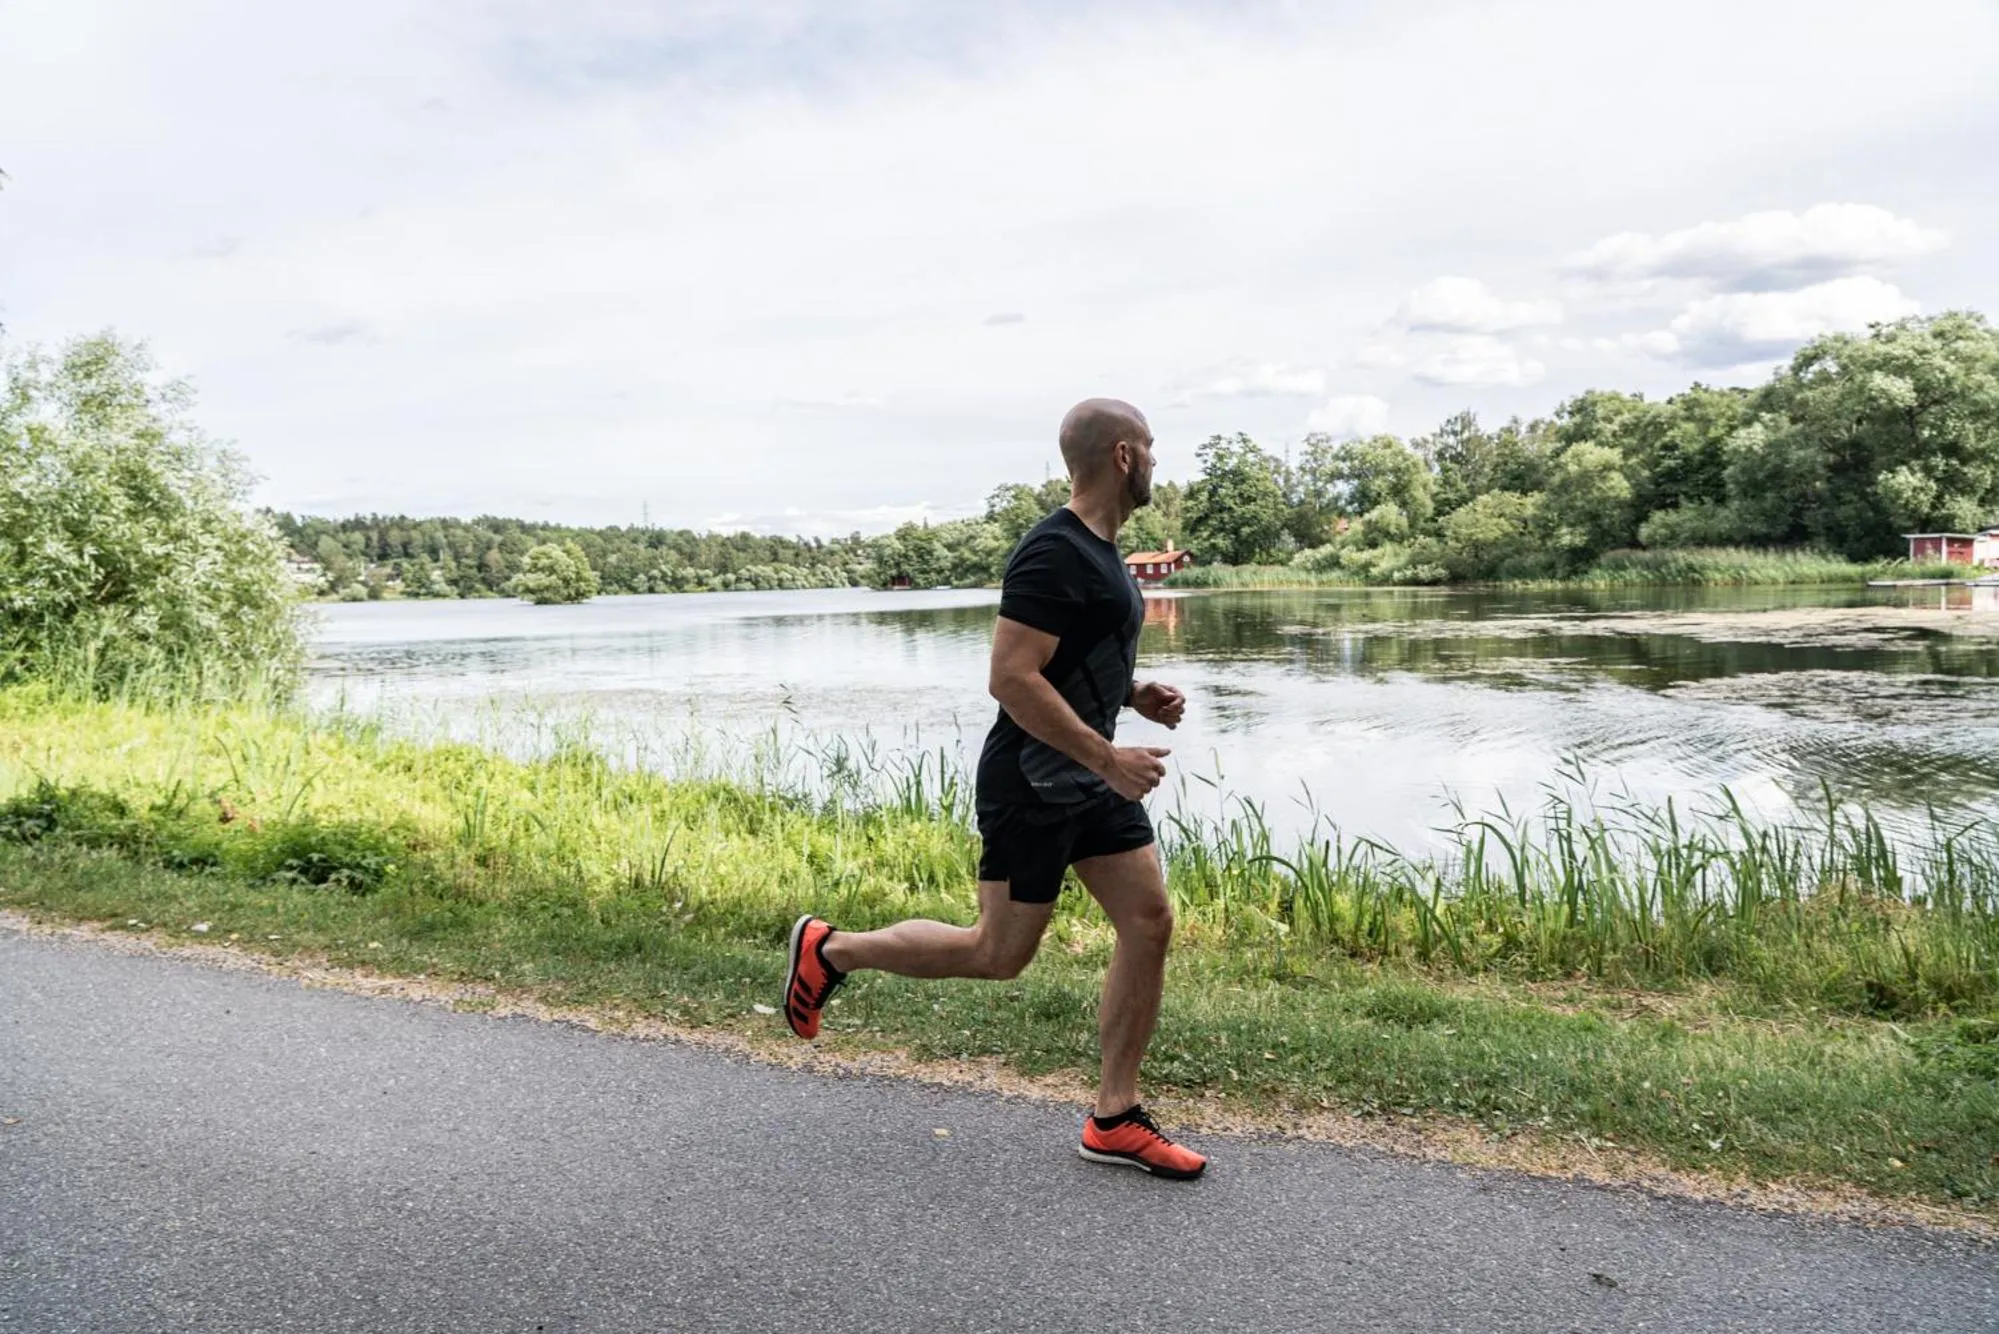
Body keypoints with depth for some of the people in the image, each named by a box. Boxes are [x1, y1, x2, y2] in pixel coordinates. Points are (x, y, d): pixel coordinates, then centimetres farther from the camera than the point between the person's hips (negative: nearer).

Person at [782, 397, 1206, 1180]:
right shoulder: (1053, 554, -21)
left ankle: (1113, 1121, 12)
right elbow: (1011, 677, -27)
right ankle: (830, 951, 21)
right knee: (999, 953, 2)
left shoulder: (1098, 550, 11)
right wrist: (1107, 757, -25)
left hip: (1090, 780, 9)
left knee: (1150, 924, 3)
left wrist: (1136, 694, 8)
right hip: (1030, 786, -9)